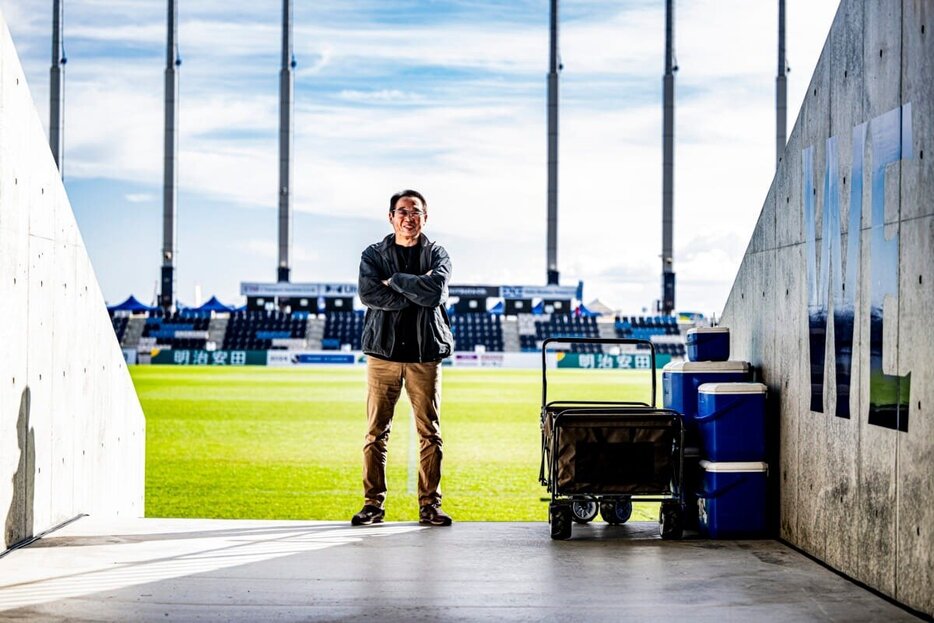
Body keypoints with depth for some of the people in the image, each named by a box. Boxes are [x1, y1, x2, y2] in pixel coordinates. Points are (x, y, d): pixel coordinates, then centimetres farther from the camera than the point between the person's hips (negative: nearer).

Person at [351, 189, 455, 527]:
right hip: (383, 351, 0)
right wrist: (416, 293, -11)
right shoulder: (373, 254, 9)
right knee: (376, 432, 0)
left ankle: (429, 505, 9)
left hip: (424, 353, 0)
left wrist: (394, 280, -7)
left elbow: (435, 292, -12)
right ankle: (373, 503, 8)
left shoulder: (437, 255, 8)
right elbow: (368, 293, -10)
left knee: (430, 433, 2)